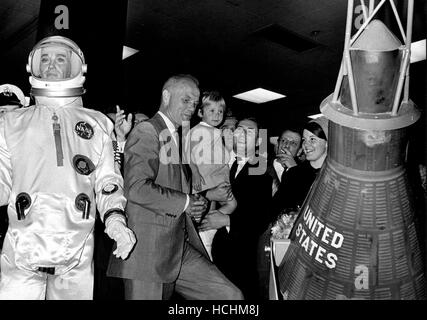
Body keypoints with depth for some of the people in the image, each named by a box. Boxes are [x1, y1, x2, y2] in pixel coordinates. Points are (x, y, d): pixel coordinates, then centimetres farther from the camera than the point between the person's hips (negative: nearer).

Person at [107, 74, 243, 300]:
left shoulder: (176, 138, 20)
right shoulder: (146, 131, -8)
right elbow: (137, 188, -22)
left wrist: (205, 197, 8)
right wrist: (185, 202, -14)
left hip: (181, 250, 8)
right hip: (149, 251, -8)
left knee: (231, 296, 0)